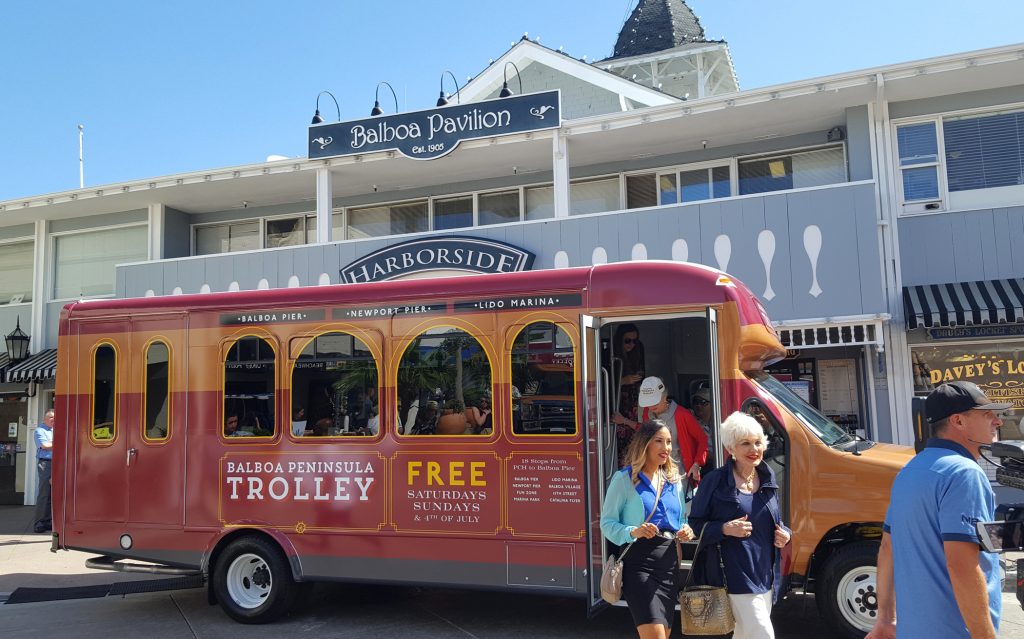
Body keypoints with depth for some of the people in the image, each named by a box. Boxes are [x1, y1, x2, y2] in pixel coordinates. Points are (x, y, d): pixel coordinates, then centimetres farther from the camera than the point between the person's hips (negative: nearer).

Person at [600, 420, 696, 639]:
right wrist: (633, 532, -25)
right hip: (638, 562, -7)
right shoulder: (624, 479, -6)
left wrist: (685, 531, -1)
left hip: (669, 561, 7)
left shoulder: (674, 480, 13)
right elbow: (607, 523, -7)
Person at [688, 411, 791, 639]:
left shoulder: (768, 480, 10)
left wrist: (784, 534, 2)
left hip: (766, 575, 7)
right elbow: (695, 524, -5)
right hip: (736, 575, -7)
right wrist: (724, 529, -21)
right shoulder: (715, 481, -9)